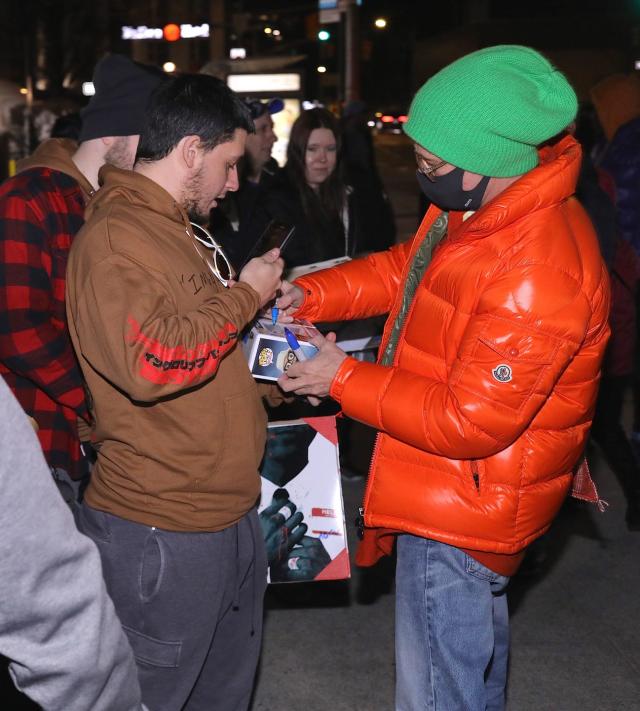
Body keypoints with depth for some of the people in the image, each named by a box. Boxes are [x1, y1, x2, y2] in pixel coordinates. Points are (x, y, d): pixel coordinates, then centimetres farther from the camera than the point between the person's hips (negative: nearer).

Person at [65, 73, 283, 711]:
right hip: (161, 532, -10)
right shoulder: (113, 238, -18)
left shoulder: (180, 229, 15)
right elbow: (149, 362, -30)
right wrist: (245, 294, -19)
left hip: (229, 511, 10)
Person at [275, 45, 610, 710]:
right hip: (462, 502, 10)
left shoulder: (538, 275, -33)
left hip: (460, 514, -10)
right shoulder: (478, 208, -3)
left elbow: (470, 421, -28)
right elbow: (405, 267, 13)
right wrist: (312, 294, -3)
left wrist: (342, 380, -19)